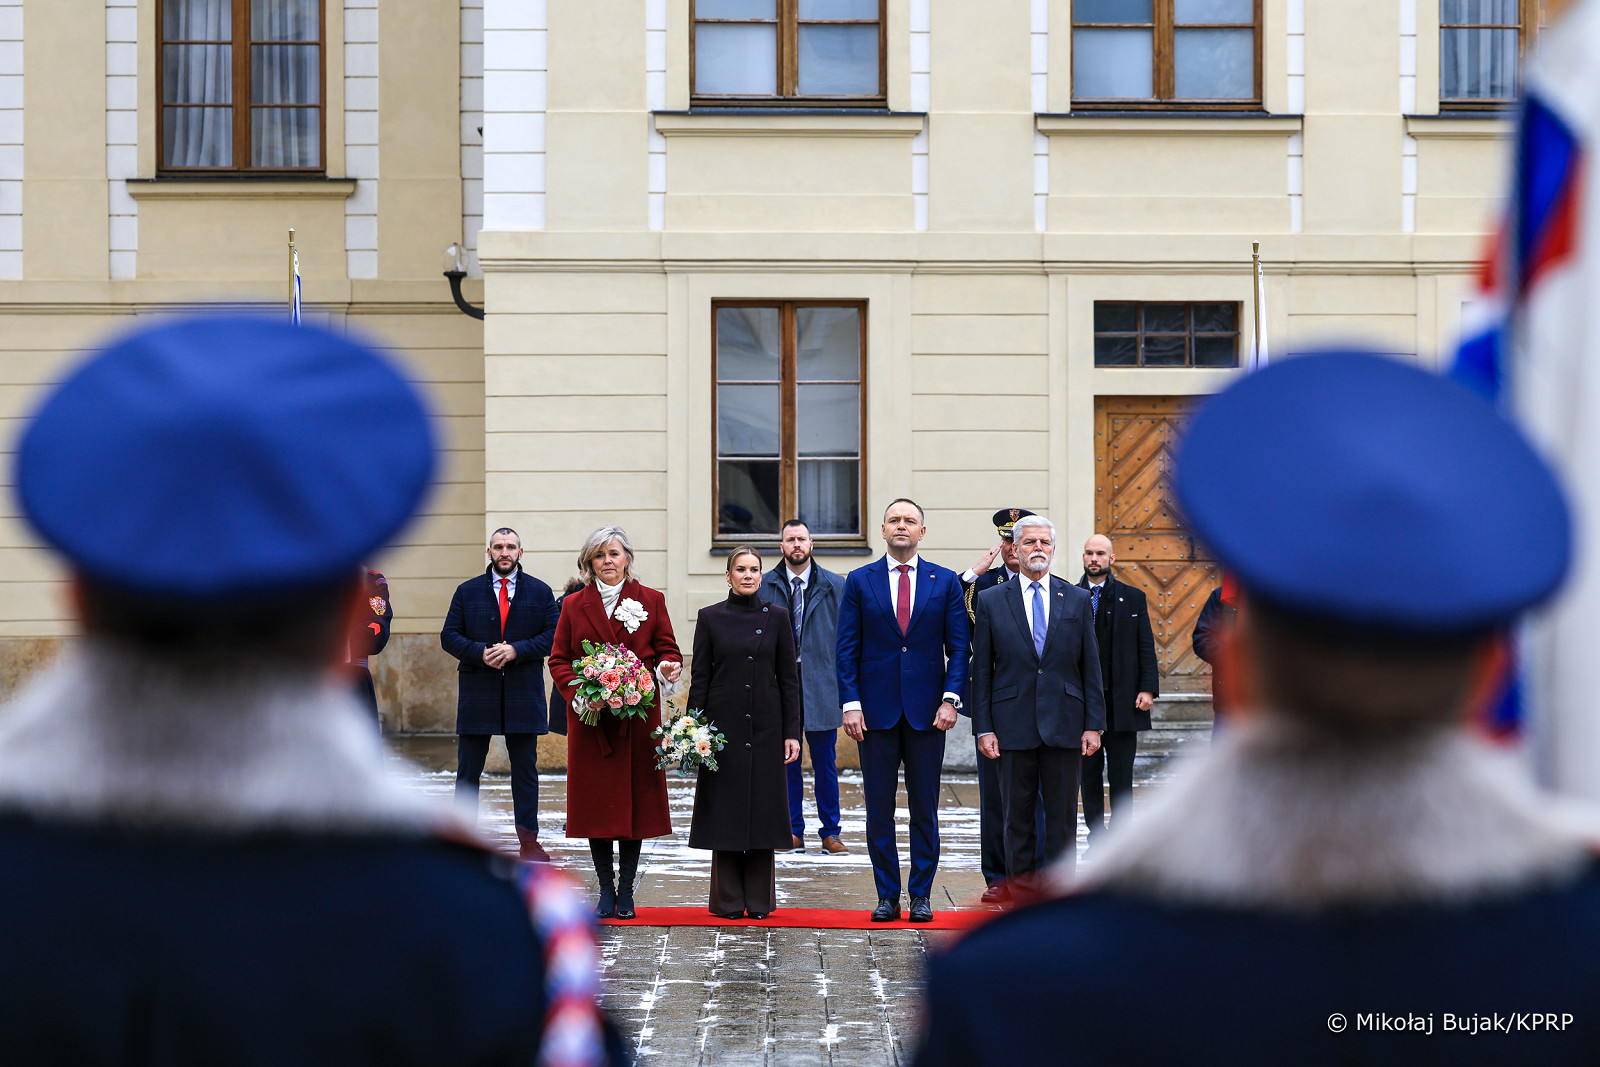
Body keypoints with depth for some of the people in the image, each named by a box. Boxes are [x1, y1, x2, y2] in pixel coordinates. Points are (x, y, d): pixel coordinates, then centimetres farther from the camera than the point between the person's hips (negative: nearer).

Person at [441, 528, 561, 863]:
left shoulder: (540, 592, 7)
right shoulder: (467, 591, 7)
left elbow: (552, 635, 0)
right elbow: (449, 636, 3)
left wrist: (516, 650, -14)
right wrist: (480, 653, -14)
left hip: (524, 693, 0)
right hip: (477, 693, 0)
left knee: (525, 769, 4)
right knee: (468, 770, 3)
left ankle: (529, 840, 10)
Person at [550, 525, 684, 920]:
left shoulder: (651, 601, 7)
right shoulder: (574, 605, 9)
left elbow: (668, 650, 7)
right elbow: (558, 659, 8)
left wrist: (668, 667, -17)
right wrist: (578, 691, -9)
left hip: (638, 716, -1)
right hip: (589, 719, 1)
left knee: (635, 801, 1)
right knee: (595, 803, 1)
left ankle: (626, 891, 10)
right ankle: (606, 890, 11)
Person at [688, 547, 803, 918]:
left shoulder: (776, 617, 5)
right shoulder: (710, 617, 3)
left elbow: (789, 678, 4)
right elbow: (700, 678, 2)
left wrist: (792, 732, -2)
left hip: (766, 727, 1)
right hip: (724, 725, -1)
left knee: (763, 808, 3)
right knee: (726, 809, 1)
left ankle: (759, 900, 11)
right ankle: (729, 900, 9)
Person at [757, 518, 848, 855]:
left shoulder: (835, 585, 4)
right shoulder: (764, 586, 4)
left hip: (821, 684, 0)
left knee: (825, 763, 4)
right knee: (786, 761, 5)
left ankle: (830, 832, 13)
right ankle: (793, 832, 15)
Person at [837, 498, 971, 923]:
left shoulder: (945, 582, 5)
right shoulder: (859, 581, 5)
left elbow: (959, 646, 4)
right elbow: (847, 649, 2)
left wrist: (950, 698, -8)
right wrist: (851, 704, -7)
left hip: (926, 711, 0)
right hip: (877, 711, 0)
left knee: (925, 809, 4)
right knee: (879, 809, 3)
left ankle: (921, 896, 11)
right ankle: (887, 896, 10)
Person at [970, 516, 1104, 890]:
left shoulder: (1077, 600, 8)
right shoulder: (991, 600, 5)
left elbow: (1091, 667, 7)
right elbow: (981, 672, 4)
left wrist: (1093, 724, 0)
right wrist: (983, 728, -3)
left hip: (1064, 725, 1)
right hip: (1014, 727, -1)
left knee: (1063, 816, 4)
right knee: (1017, 814, 3)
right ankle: (1020, 885, 10)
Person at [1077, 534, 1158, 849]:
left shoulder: (1133, 598, 8)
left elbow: (1146, 649, 6)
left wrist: (1148, 689, -5)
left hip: (1123, 702, 0)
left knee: (1122, 777, 0)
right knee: (1089, 774, 5)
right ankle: (1096, 838, 13)